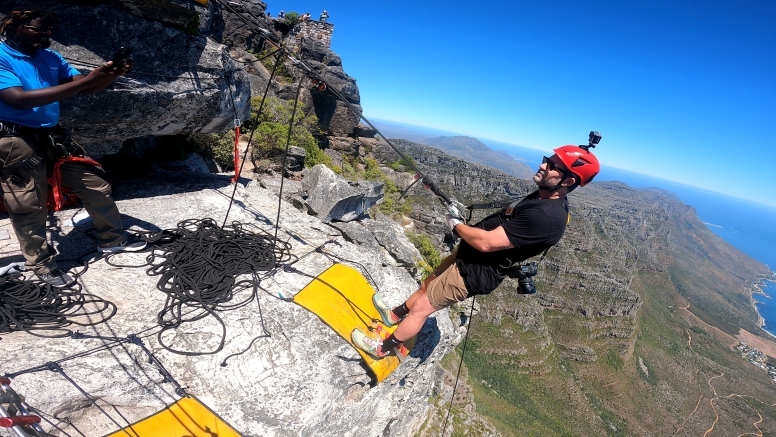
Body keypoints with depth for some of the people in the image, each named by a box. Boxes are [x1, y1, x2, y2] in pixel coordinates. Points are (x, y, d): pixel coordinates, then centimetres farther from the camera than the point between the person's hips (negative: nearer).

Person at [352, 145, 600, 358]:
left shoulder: (546, 217, -30)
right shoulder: (542, 197, 2)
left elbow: (486, 242, -29)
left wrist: (456, 225, -13)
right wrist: (466, 223, 3)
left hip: (474, 271, -9)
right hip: (466, 256, 9)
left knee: (420, 308, 4)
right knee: (428, 285, 25)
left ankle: (383, 349, 26)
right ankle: (394, 315, 50)